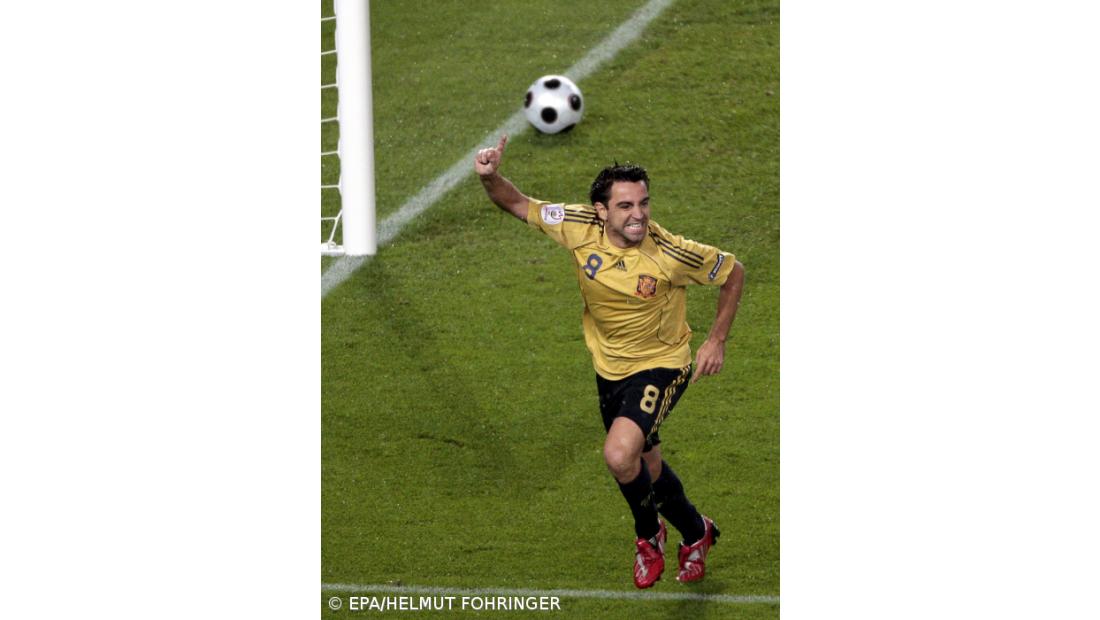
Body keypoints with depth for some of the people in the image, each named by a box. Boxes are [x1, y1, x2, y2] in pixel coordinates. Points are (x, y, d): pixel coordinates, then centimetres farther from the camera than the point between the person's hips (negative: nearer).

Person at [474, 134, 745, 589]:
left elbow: (733, 273, -9)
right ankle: (696, 534, 47)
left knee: (620, 455, -26)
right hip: (609, 368, 5)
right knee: (647, 465, 19)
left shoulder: (671, 253, -26)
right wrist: (490, 178, -26)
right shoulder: (579, 228, -18)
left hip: (661, 365, -5)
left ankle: (648, 534, 4)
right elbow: (519, 205, -5)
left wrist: (717, 341, -9)